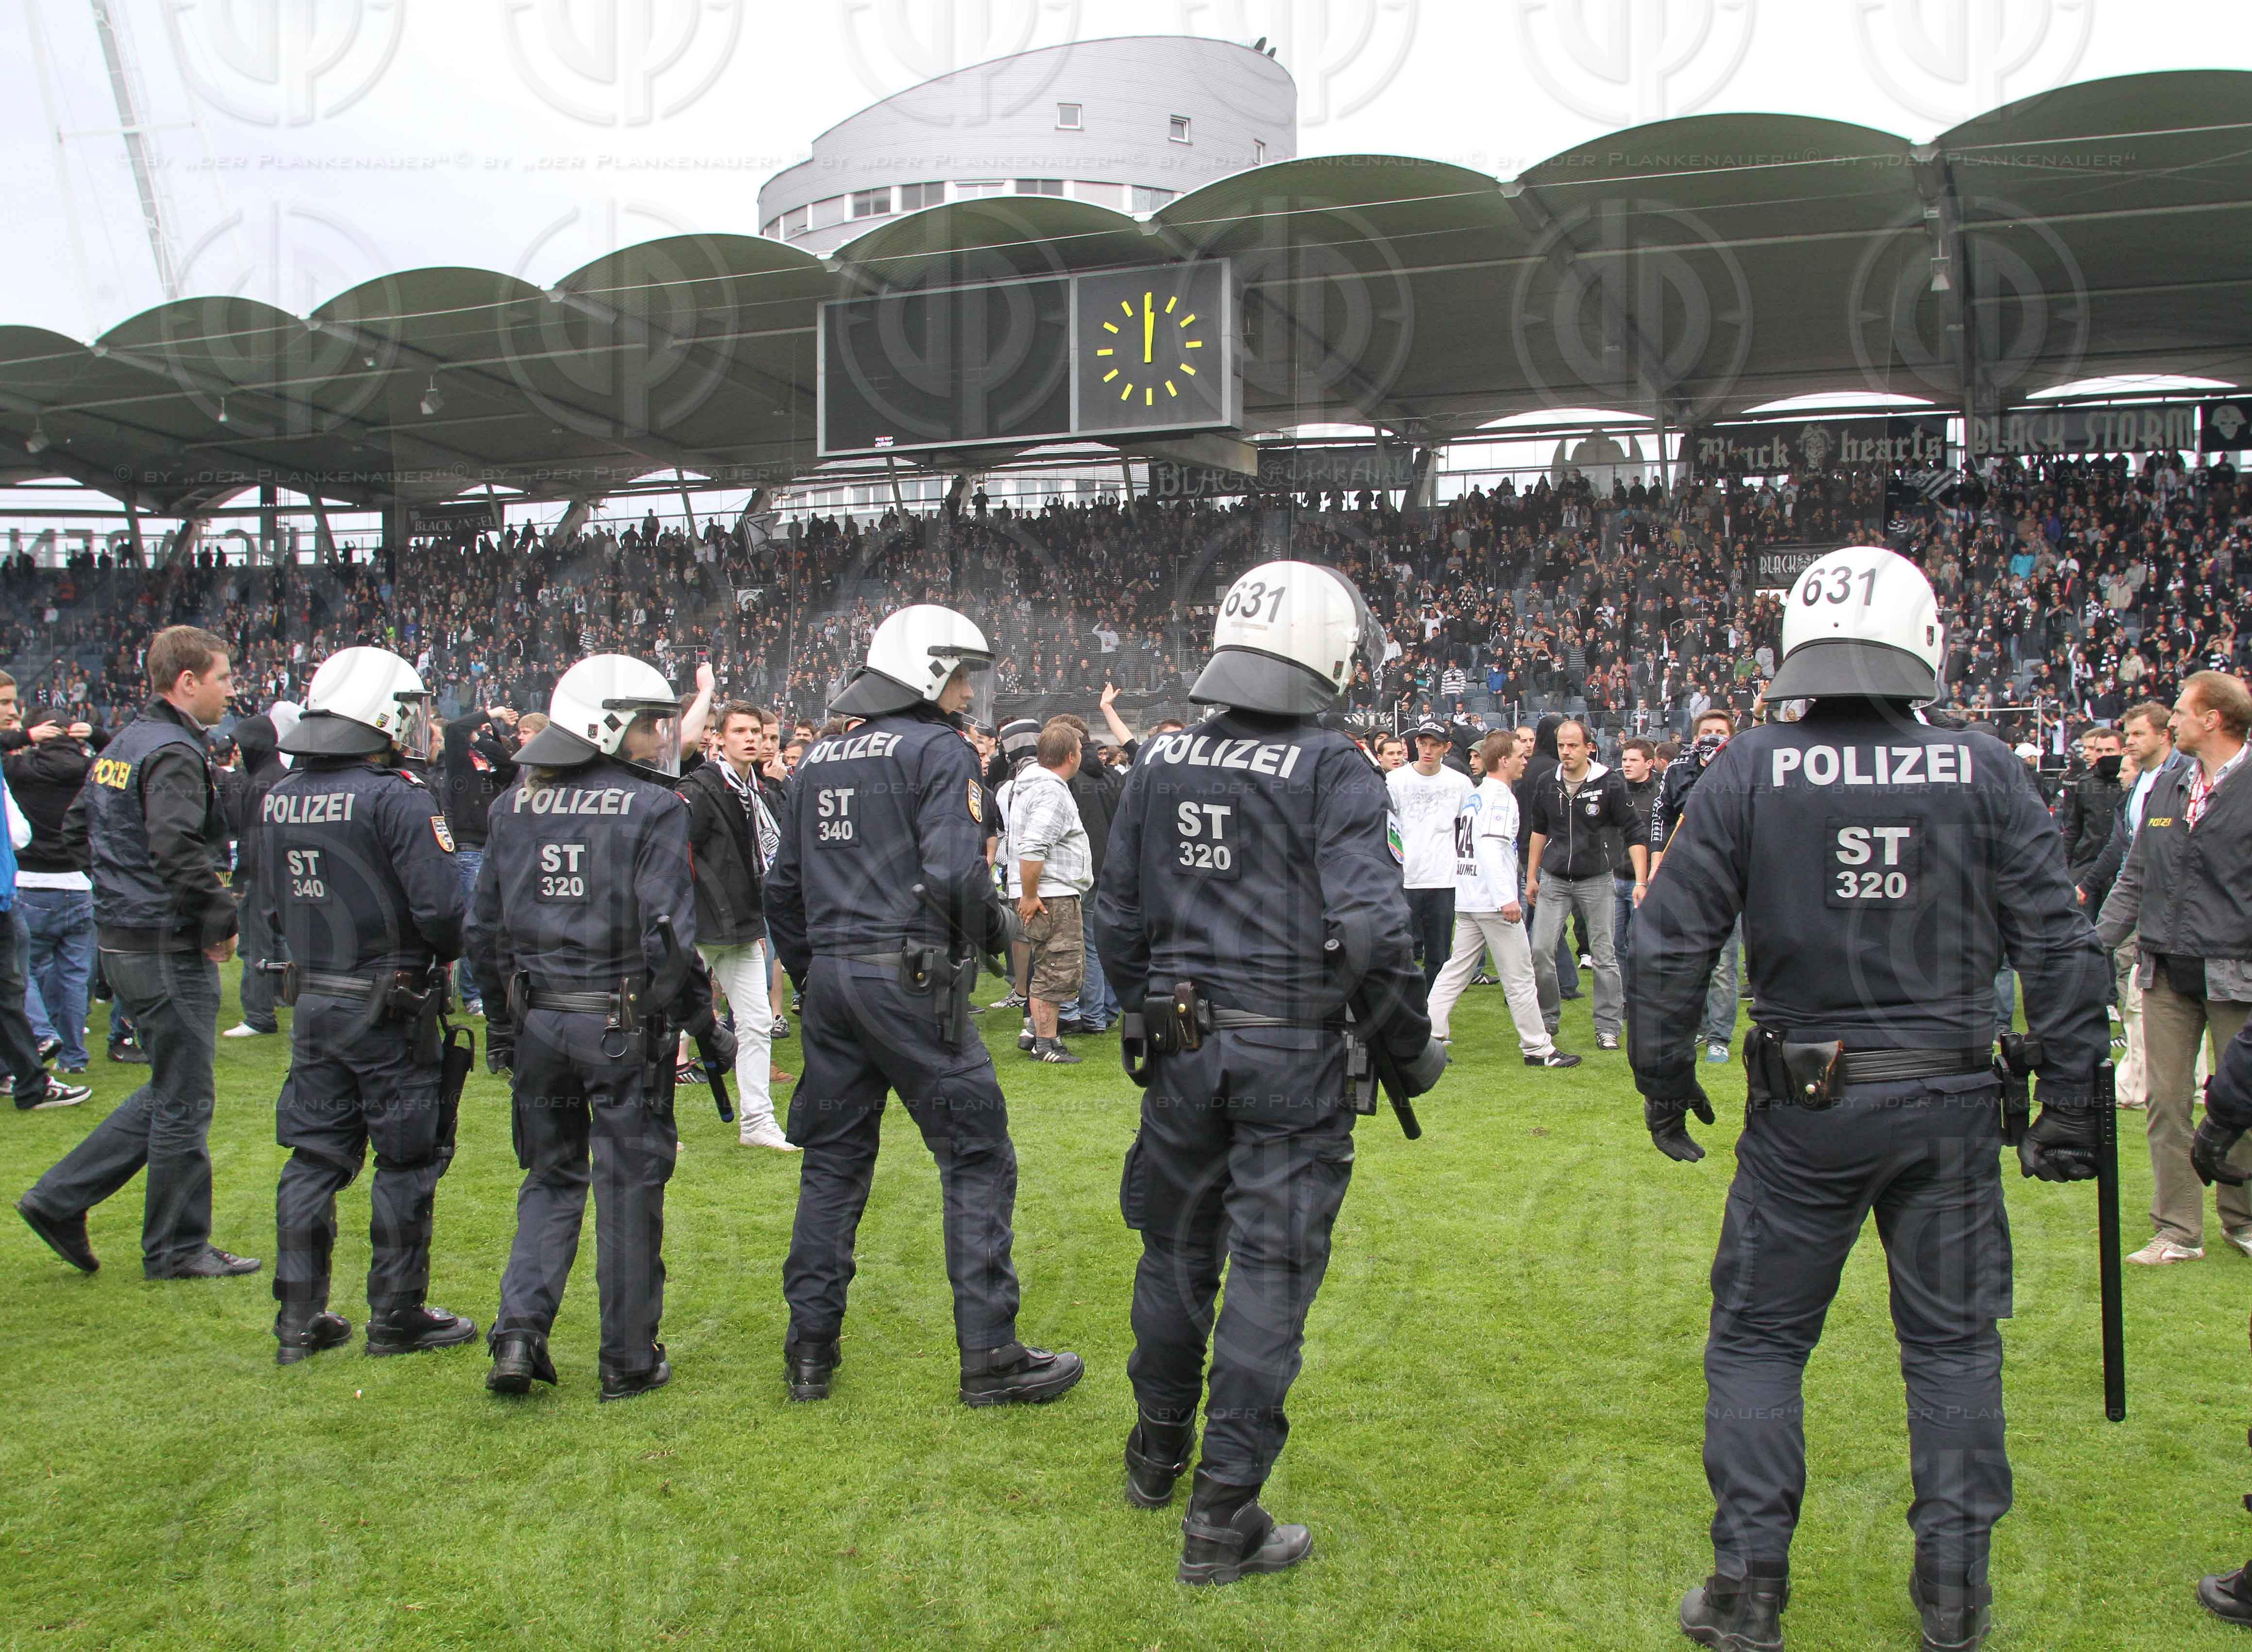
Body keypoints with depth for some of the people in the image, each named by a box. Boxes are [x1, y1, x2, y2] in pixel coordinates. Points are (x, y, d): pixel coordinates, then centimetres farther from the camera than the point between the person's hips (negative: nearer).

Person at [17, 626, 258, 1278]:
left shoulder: (123, 744, 13)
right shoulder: (173, 753, -18)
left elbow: (76, 829, 21)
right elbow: (178, 850, -29)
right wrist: (221, 917, -18)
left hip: (122, 942, 10)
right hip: (169, 949, -10)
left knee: (170, 1091, 20)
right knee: (183, 1103, 2)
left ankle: (60, 1198, 20)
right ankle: (178, 1249, 14)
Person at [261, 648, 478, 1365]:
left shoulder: (279, 797, 5)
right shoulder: (398, 798, -18)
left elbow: (269, 904, 13)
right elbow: (441, 907, -22)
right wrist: (441, 954, -2)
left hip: (312, 1001, 7)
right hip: (392, 1008, -7)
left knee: (314, 1156, 14)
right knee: (409, 1158, 6)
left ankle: (299, 1319, 19)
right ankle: (396, 1317, 14)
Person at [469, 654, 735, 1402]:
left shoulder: (514, 808, 8)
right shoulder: (653, 808, -10)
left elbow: (485, 928, 11)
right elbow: (668, 933, -15)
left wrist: (501, 1025, 21)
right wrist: (705, 1029, -6)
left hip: (537, 1024, 5)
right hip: (625, 1027, -5)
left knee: (551, 1178, 20)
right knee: (630, 1187, 6)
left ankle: (520, 1329, 7)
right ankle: (629, 1359, 15)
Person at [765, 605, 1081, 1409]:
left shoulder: (820, 758, 17)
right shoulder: (939, 751, -6)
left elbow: (784, 885, 19)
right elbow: (955, 875, -19)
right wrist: (996, 929, 0)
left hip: (831, 977, 7)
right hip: (910, 976, -7)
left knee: (833, 1162, 14)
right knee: (977, 1158, 1)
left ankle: (811, 1350, 19)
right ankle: (989, 1357, 2)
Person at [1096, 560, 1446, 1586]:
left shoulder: (1160, 763, 4)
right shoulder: (1331, 770, -12)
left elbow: (1117, 916, 9)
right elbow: (1369, 928, -19)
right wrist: (1412, 1048, -5)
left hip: (1182, 1047, 5)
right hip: (1293, 1056, -5)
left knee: (1177, 1248, 21)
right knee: (1267, 1276, 3)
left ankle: (1157, 1453, 39)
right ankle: (1222, 1518, 9)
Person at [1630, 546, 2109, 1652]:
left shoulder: (1750, 770, -7)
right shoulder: (1983, 771, -3)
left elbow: (1671, 940, -6)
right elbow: (2059, 945, -2)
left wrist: (1664, 1079, 6)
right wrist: (2072, 1098, 6)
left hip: (1806, 1105, -1)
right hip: (1951, 1103, 2)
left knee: (1758, 1341, 11)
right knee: (1953, 1342, 15)